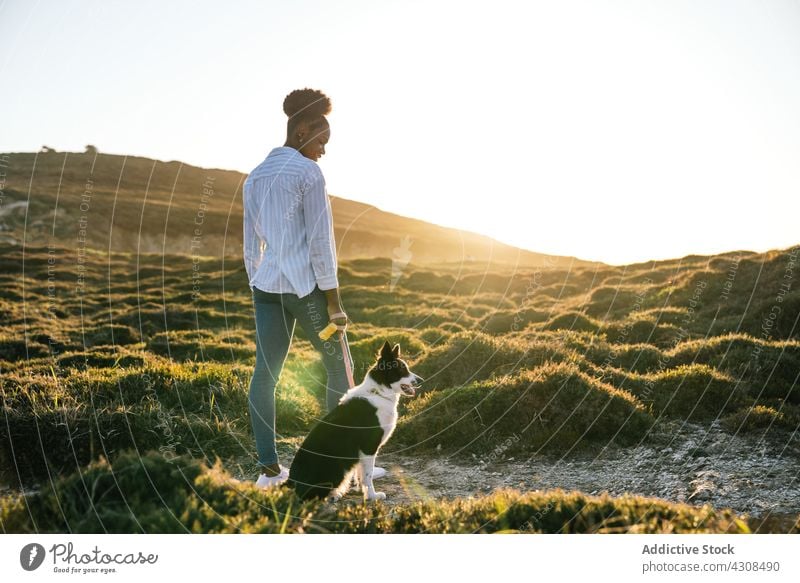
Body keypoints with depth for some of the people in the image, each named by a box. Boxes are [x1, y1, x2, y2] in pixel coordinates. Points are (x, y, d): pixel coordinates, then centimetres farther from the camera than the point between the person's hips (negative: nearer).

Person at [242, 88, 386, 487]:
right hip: (307, 288, -7)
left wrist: (261, 297, 23)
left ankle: (269, 468, 8)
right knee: (340, 368, 9)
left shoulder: (255, 178, 13)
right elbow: (320, 241, -15)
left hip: (267, 288, 7)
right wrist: (334, 303, -13)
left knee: (265, 374, 6)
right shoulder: (308, 172, -11)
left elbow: (251, 248, 17)